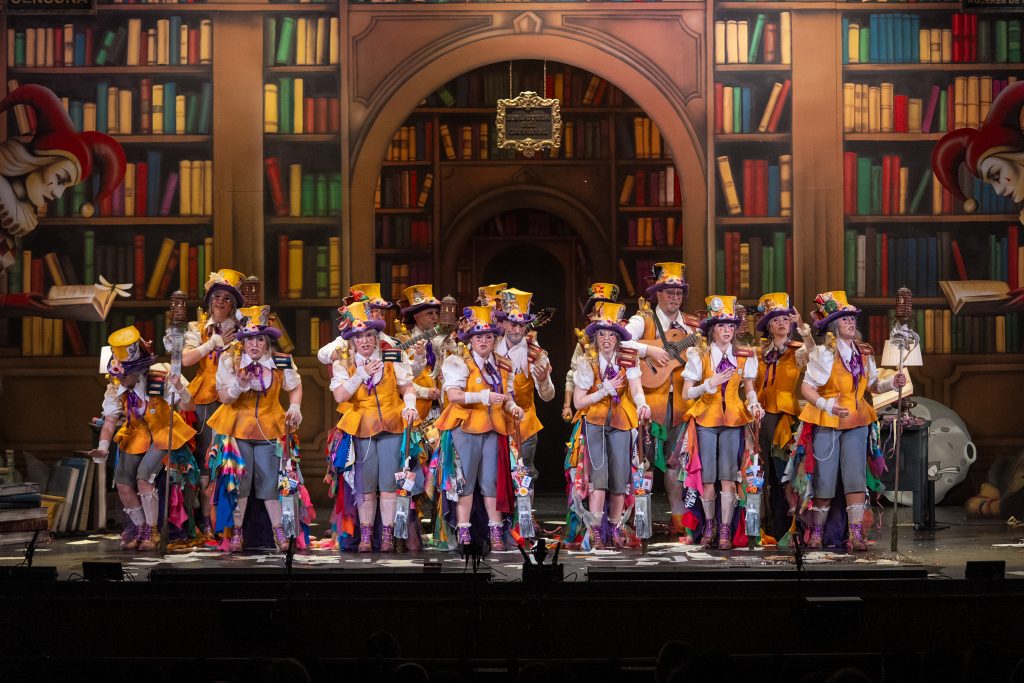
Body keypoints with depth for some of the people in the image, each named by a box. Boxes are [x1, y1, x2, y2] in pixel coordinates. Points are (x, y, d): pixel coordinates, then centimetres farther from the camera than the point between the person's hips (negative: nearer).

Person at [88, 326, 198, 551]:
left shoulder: (161, 376, -26)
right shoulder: (116, 388, -12)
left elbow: (188, 406, -26)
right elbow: (110, 420, -10)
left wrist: (180, 390, -48)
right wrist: (103, 447, -26)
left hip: (163, 433, -5)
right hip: (136, 435, 5)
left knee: (144, 478, -20)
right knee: (123, 482, -4)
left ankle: (152, 531, -2)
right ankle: (139, 527, 19)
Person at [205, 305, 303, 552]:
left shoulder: (281, 363, -3)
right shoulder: (229, 362, -5)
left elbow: (295, 387, 13)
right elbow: (224, 397, -7)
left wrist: (295, 407, -4)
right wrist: (239, 385, -26)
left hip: (269, 428, 1)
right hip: (237, 427, -1)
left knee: (270, 480, 1)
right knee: (239, 480, -1)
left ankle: (278, 530, 12)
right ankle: (236, 531, 10)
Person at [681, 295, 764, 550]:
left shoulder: (744, 356, 4)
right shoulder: (699, 356, -2)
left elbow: (749, 388, 11)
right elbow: (687, 393, -4)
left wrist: (753, 404, -10)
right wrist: (710, 384, -19)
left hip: (733, 419, 1)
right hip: (706, 418, -1)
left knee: (728, 477, -6)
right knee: (707, 477, -1)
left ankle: (725, 531, -1)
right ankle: (709, 526, 17)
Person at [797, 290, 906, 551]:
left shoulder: (864, 353, 8)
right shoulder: (823, 353, -10)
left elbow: (873, 385, 13)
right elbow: (806, 387, -12)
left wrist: (892, 383, -7)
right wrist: (826, 405, -27)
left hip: (857, 421, 4)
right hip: (826, 422, -4)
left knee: (856, 477, -5)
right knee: (824, 480, 1)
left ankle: (857, 534, -5)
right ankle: (816, 533, 16)